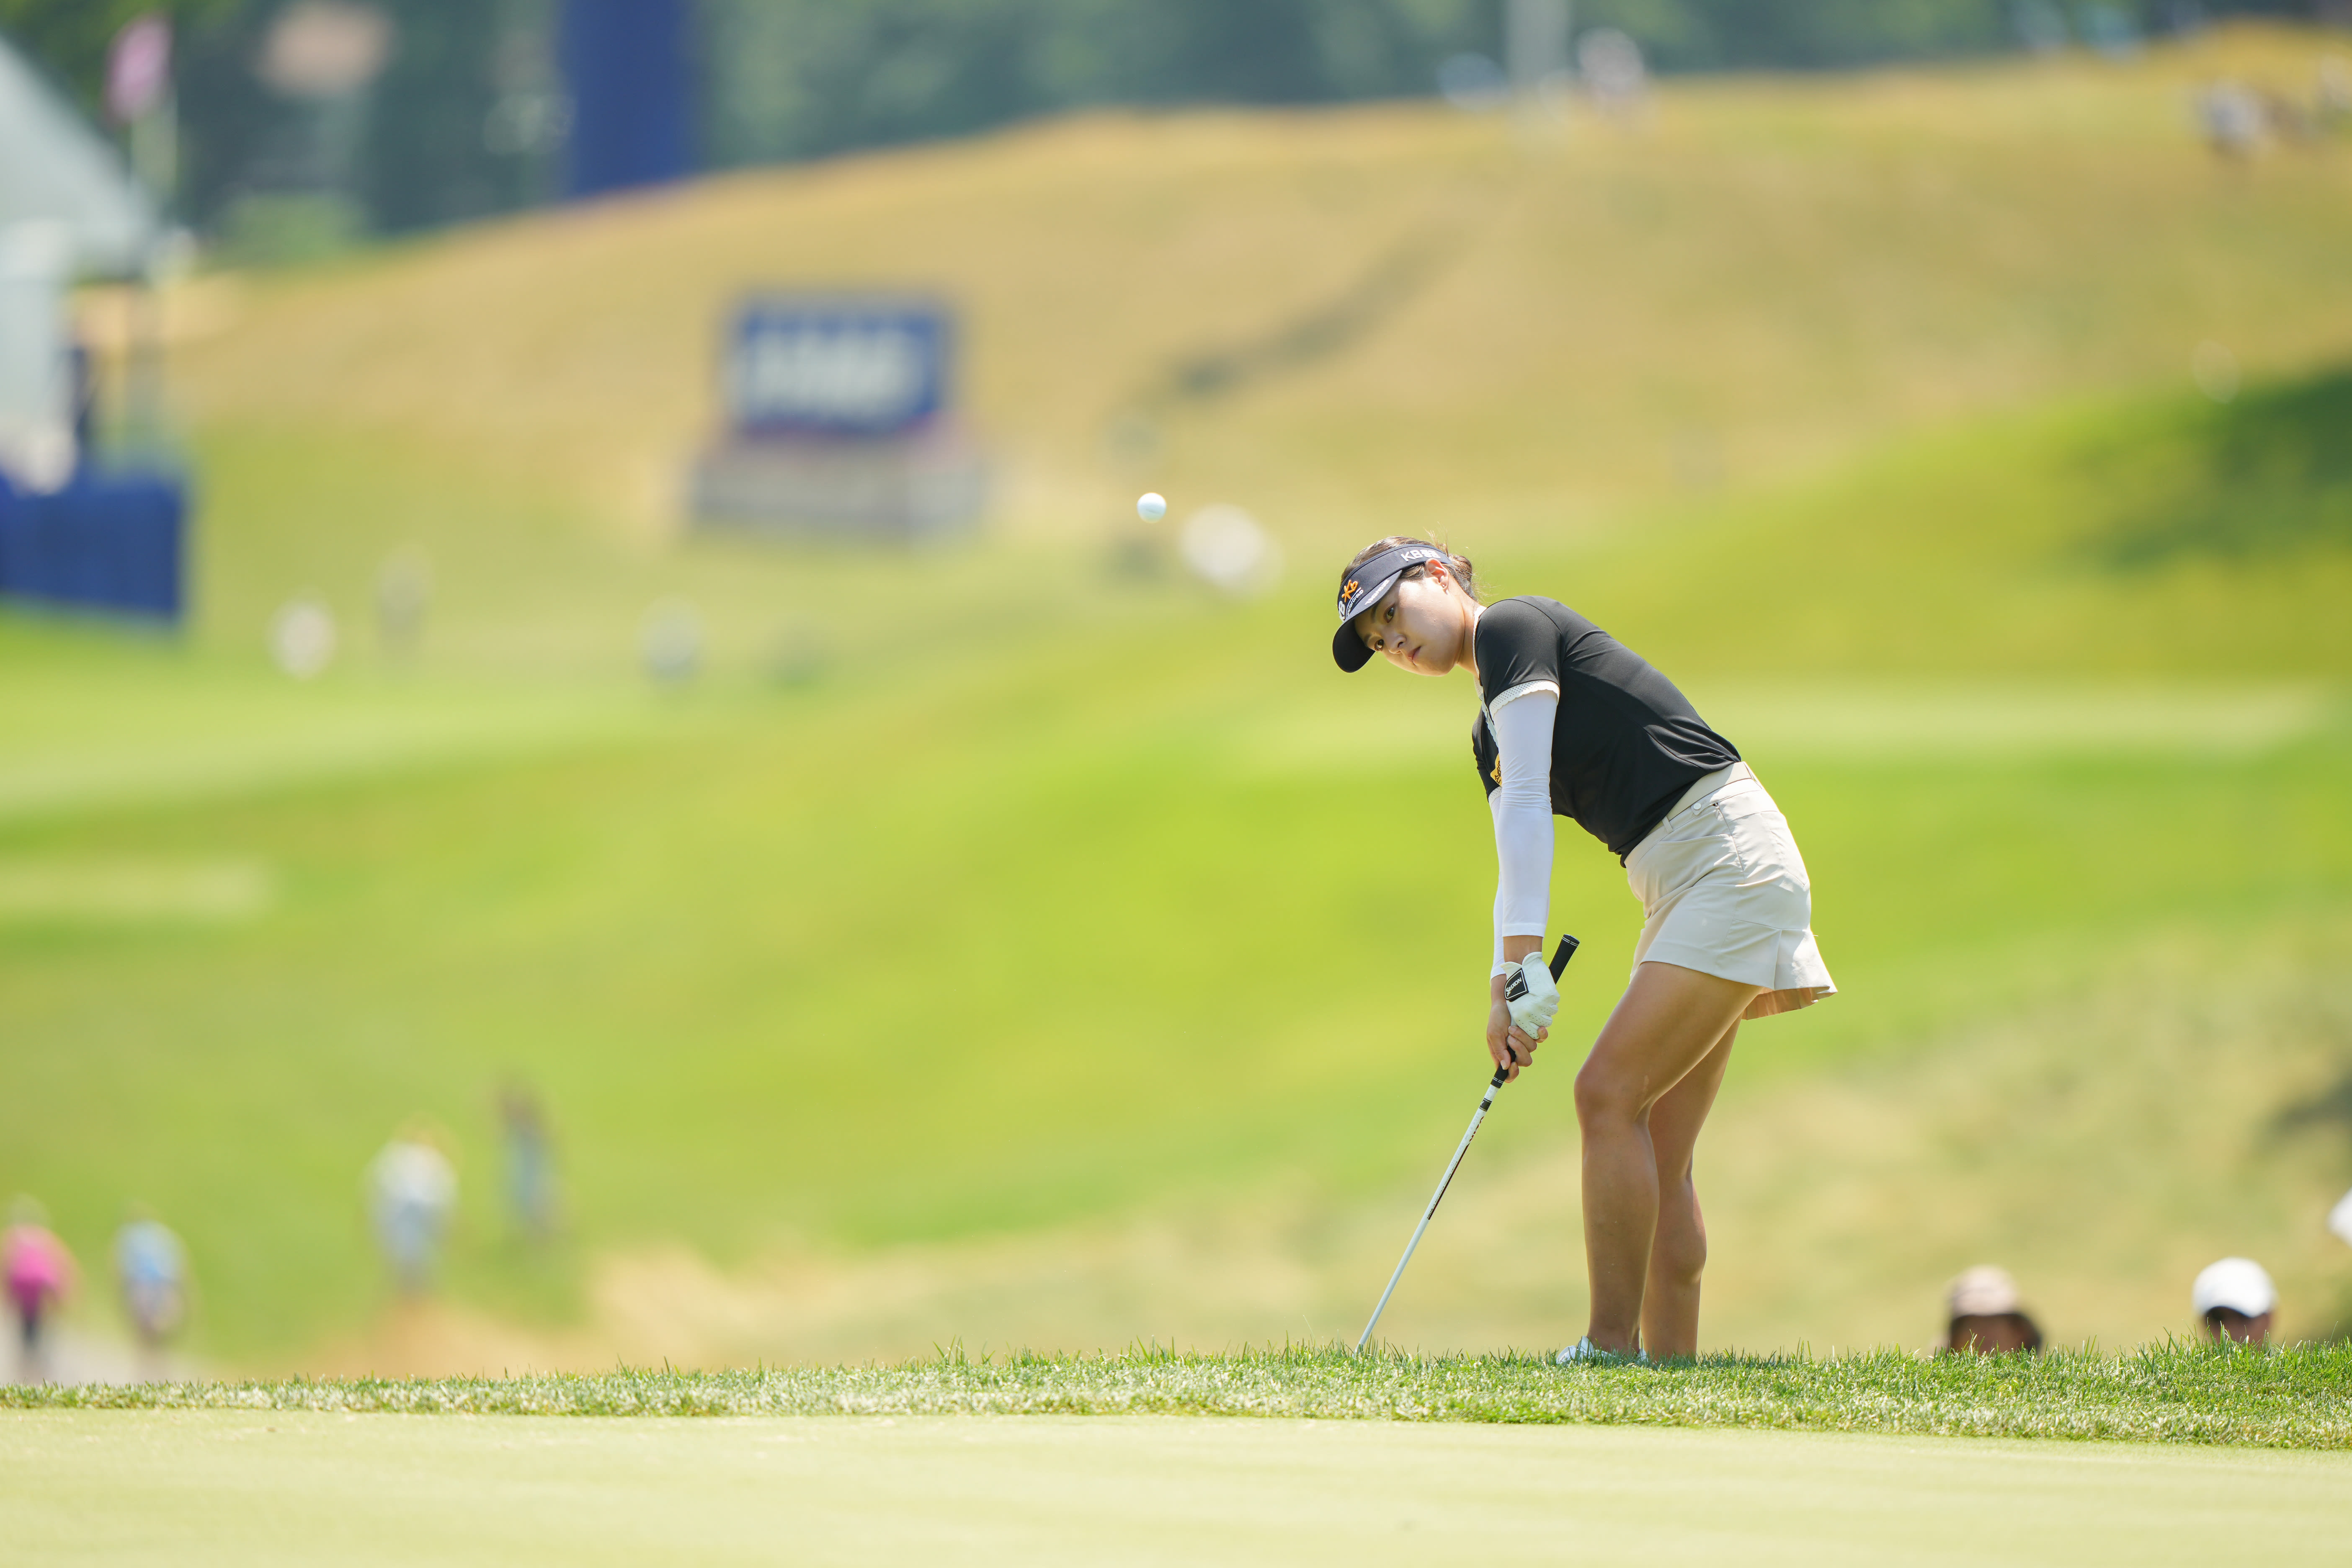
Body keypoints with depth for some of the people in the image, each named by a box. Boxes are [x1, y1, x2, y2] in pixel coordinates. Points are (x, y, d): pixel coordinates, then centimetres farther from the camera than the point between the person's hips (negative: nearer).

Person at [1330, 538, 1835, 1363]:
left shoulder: (1511, 627, -5)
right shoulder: (1489, 734, 23)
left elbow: (1528, 805, -14)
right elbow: (1518, 866, 16)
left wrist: (1525, 964, -18)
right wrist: (1503, 986, -1)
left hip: (1727, 855, -10)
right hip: (1675, 889, 10)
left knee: (1610, 1093, -15)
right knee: (1656, 1162, 6)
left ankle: (1612, 1348, -14)